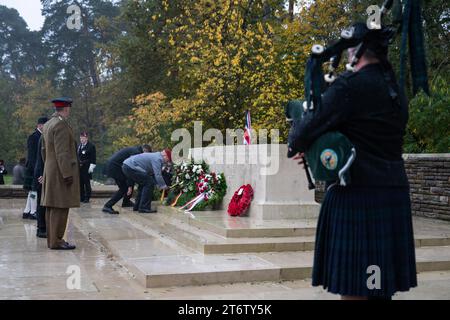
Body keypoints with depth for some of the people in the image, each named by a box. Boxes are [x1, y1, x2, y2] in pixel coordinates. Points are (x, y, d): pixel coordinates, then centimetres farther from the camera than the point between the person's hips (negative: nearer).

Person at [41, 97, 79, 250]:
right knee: (60, 207, -7)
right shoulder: (61, 124, -15)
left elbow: (44, 150, 22)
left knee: (51, 206, 10)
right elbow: (62, 152, -21)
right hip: (61, 172, -10)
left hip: (50, 171, 10)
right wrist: (67, 174, -21)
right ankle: (56, 241, -6)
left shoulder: (47, 125, 15)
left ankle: (52, 239, 16)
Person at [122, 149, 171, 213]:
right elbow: (157, 175, -16)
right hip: (131, 167, -11)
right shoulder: (157, 158, -12)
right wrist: (163, 186, -3)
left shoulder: (155, 156, 21)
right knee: (149, 183, -9)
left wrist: (160, 185, 27)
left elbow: (154, 174, 28)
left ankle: (137, 206, 26)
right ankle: (144, 208, -6)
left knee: (144, 184, 22)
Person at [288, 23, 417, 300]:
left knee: (353, 288, -2)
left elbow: (304, 136, -14)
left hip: (357, 196, -8)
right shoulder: (395, 90, 15)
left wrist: (296, 139, 9)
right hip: (394, 195, 8)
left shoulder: (350, 85, -11)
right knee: (380, 286, 14)